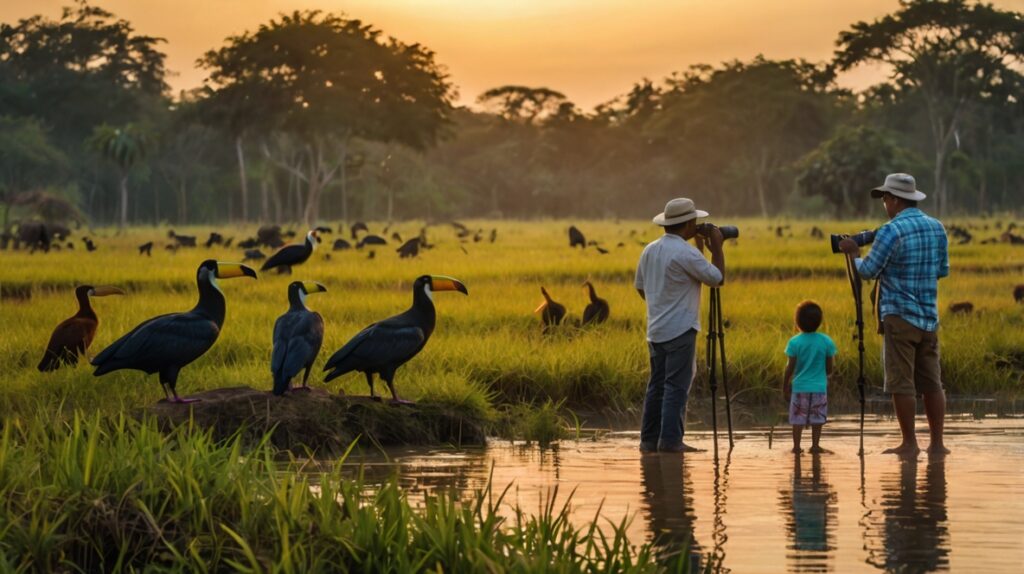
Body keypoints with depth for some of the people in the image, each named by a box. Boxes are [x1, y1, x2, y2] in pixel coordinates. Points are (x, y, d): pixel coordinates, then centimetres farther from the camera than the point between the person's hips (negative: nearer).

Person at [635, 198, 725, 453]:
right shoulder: (686, 253, -15)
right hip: (680, 329, -8)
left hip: (656, 330, 8)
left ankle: (649, 440, 8)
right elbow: (717, 278, -7)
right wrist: (717, 246, 1)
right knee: (677, 385, -7)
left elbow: (641, 286, 20)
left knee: (657, 384, 9)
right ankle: (670, 439, -11)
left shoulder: (650, 250, 11)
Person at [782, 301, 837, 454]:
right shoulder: (826, 341, -4)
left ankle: (796, 446, 7)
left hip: (800, 386, -1)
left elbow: (790, 368, -7)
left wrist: (785, 385, 5)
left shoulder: (795, 342, -9)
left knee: (798, 418, 7)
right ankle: (815, 445, 9)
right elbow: (829, 368, 1)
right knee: (817, 418, 10)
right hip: (819, 387, 1)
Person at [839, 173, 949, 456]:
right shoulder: (937, 228, 8)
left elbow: (868, 271, -7)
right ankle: (937, 443, 8)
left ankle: (910, 443, -1)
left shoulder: (891, 232, -13)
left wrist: (854, 253, 10)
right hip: (929, 316, 7)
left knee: (902, 383, -2)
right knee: (931, 382, 9)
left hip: (900, 316, -6)